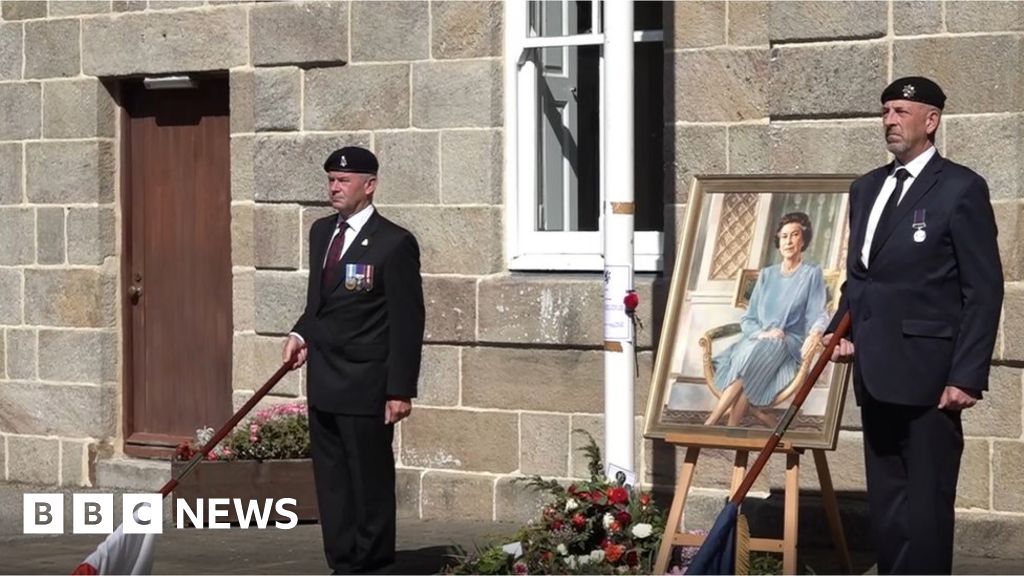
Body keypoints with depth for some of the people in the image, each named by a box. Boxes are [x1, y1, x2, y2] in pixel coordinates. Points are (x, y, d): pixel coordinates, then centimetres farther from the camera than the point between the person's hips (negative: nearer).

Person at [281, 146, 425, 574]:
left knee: (370, 481, 1)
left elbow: (407, 322, -11)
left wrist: (401, 390, -14)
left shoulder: (394, 243, -11)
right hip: (323, 382, 7)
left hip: (365, 385, -7)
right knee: (331, 480, 11)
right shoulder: (321, 231, 12)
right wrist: (301, 333, 4)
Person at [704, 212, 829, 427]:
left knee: (755, 353, -35)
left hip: (789, 347, -3)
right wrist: (762, 333, -8)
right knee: (743, 354, -33)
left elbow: (818, 315, -3)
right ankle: (731, 430, -42)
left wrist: (816, 332, -27)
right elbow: (747, 319, 14)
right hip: (758, 342, 3)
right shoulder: (767, 275, 18)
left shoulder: (812, 274, 6)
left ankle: (710, 424, -41)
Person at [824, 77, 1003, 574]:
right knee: (886, 506, 12)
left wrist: (967, 376, -14)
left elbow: (984, 290, -8)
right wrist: (842, 330, 3)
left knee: (926, 506, -4)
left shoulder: (960, 188, -6)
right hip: (876, 374, 7)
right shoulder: (866, 188, 16)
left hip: (927, 375, -7)